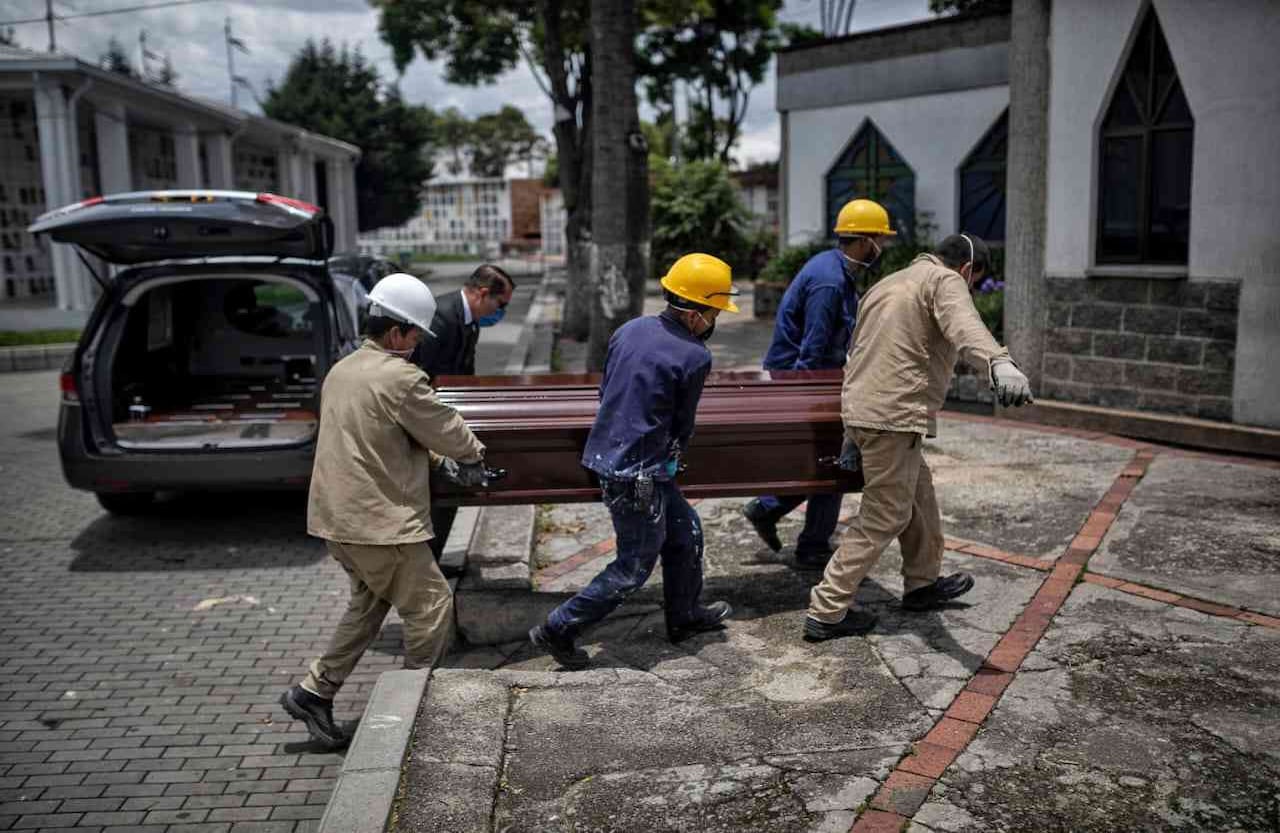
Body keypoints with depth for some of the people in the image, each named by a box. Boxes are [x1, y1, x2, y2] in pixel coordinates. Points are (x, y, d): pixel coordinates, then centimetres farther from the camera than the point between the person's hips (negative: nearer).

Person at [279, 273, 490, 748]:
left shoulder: (341, 371, 12)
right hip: (379, 520, -9)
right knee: (431, 604, 6)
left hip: (337, 514, 10)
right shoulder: (400, 378, -19)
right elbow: (446, 429, -9)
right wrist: (472, 455, 13)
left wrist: (440, 461, 16)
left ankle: (314, 692, 25)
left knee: (369, 603, 24)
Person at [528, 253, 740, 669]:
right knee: (633, 568, 6)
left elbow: (605, 391, 12)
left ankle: (684, 616, 39)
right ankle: (558, 630, 11)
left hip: (607, 454, 9)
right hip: (639, 474, -9)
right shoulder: (694, 357, -16)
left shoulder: (629, 329, 5)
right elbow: (683, 424, -4)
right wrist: (671, 458, 16)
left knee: (685, 530, 24)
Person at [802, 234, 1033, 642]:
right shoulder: (944, 280, -4)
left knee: (919, 495, 24)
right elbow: (964, 325, -30)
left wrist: (853, 434, 31)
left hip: (860, 409, 9)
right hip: (894, 417, -9)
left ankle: (922, 584, 38)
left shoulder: (888, 284, 25)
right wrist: (1000, 364, -49)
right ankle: (826, 613, 3)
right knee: (885, 517, 0)